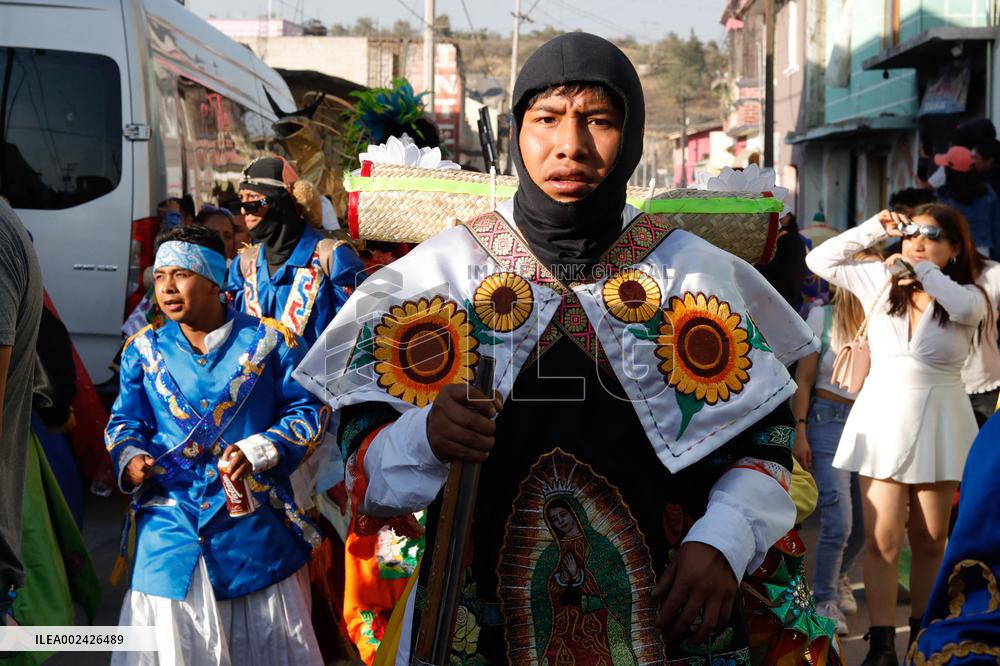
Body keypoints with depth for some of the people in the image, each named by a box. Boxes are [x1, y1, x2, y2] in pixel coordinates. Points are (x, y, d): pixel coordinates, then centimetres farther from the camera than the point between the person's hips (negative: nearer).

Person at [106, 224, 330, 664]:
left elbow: (309, 411, 0)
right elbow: (124, 422, 7)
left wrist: (259, 451, -16)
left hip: (256, 525, -2)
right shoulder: (143, 350, 7)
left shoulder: (270, 342, -1)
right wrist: (131, 458, -15)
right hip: (170, 525, 2)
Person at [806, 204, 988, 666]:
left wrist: (918, 268, -28)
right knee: (881, 538, -4)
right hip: (882, 418, 1)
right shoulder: (880, 280, 3)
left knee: (930, 540, 11)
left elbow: (965, 307, -26)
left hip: (938, 423, 0)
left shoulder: (967, 296, -2)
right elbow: (820, 261, 2)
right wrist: (875, 229, -4)